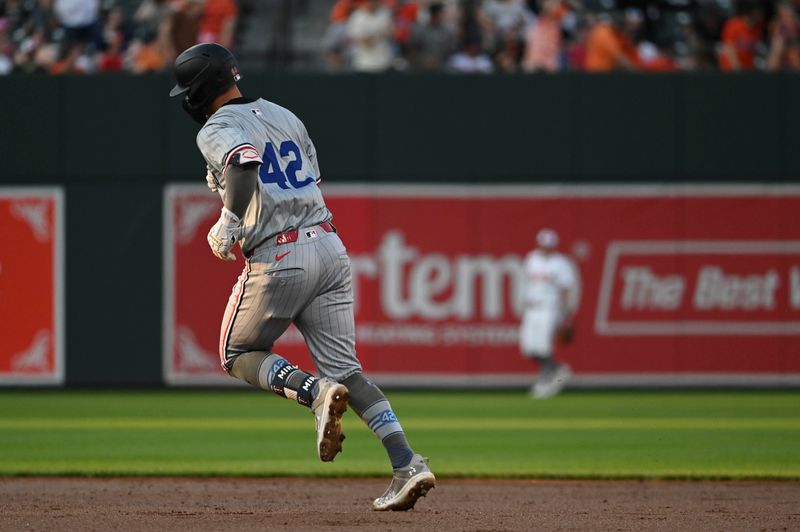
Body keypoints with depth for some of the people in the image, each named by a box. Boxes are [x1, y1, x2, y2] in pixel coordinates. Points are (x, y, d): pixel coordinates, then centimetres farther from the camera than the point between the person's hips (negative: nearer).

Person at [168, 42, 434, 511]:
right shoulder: (285, 116, 19)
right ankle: (408, 463, -9)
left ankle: (316, 391, -15)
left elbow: (245, 161, -27)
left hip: (278, 258, -7)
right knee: (344, 367, 8)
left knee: (238, 354, 14)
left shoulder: (217, 130, -4)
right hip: (330, 245, 7)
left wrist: (229, 224, -21)